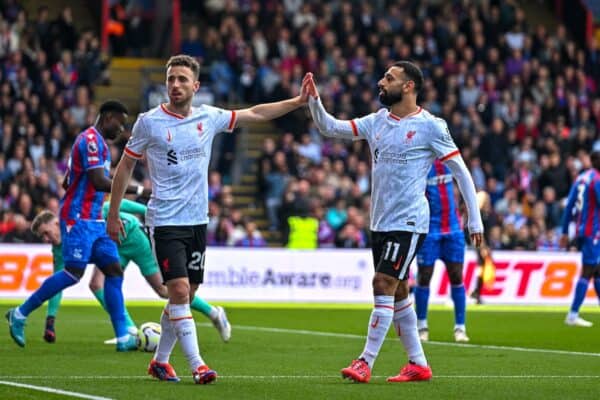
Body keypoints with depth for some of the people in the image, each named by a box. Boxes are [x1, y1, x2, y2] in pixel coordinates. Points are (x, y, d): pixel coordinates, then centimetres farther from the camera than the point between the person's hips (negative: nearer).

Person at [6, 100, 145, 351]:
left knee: (114, 271, 2)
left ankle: (123, 337, -1)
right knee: (74, 272, -13)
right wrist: (139, 190, -21)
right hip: (79, 218, -10)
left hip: (94, 220, 10)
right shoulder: (91, 140, -12)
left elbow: (67, 182, 26)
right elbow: (99, 182, -22)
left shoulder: (98, 142, 20)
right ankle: (20, 314, -2)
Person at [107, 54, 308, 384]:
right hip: (165, 221, -5)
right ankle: (196, 365, -15)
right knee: (179, 290, -15)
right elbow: (125, 166, 3)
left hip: (197, 221, 5)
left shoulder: (208, 118, 4)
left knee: (186, 294, 8)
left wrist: (298, 101, 11)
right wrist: (113, 215, 3)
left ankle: (160, 361, 23)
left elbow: (255, 114, 15)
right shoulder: (149, 122, -6)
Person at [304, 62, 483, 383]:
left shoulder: (430, 127, -10)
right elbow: (329, 127, 6)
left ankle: (365, 363, -11)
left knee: (383, 285, -13)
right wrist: (313, 100, -11)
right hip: (380, 223, 8)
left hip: (408, 223, -7)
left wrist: (475, 221, -7)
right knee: (397, 293, 11)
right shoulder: (377, 122, 9)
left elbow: (461, 172, -6)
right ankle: (418, 364, 19)